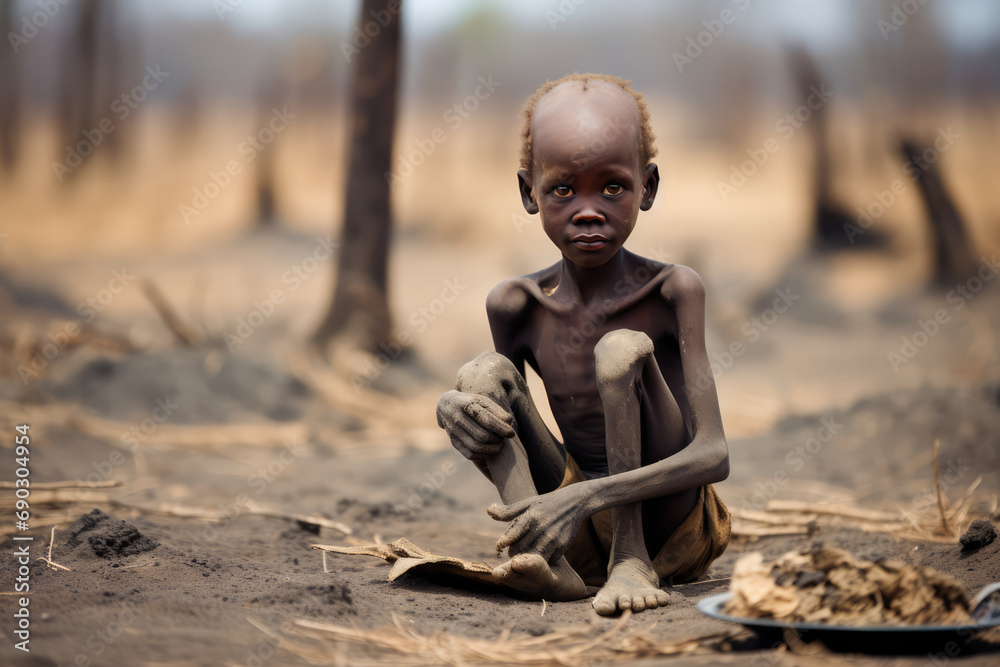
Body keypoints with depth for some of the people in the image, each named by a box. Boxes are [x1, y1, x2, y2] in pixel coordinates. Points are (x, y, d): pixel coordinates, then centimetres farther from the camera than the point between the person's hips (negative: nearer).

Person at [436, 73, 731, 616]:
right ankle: (549, 567, -28)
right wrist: (452, 408, -16)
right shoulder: (516, 306, -2)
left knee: (621, 349, -24)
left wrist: (586, 496, -34)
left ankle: (634, 561, -17)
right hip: (584, 540, 4)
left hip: (676, 534, -4)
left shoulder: (672, 291, -13)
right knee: (482, 373, -13)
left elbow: (714, 456, -20)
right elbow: (505, 445, 9)